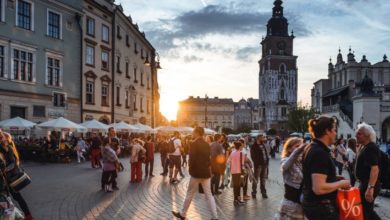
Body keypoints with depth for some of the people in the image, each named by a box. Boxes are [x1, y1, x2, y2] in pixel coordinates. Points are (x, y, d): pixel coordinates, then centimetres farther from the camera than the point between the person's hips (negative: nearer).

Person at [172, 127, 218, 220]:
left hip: (196, 172, -6)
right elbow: (209, 158, 11)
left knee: (190, 194, 7)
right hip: (206, 172, 6)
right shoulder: (207, 144, 7)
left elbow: (192, 158, -17)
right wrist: (207, 167, 15)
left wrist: (190, 168, -2)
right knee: (209, 195, 8)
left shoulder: (194, 144, -14)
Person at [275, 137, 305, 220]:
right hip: (291, 201, -6)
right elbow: (285, 166, -36)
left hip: (303, 201, 6)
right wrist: (297, 151, -44)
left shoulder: (302, 161, 8)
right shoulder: (285, 160, -10)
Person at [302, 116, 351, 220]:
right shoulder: (320, 153, -23)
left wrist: (335, 178, 14)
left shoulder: (311, 148, 8)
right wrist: (341, 183, -15)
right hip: (322, 207, -10)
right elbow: (319, 188, -29)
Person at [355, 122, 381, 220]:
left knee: (364, 212, 0)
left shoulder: (371, 148, -19)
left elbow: (375, 168, -29)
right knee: (367, 210, 19)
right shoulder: (365, 147, 13)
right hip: (365, 183, 10)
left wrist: (370, 188, -35)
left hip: (369, 185, -10)